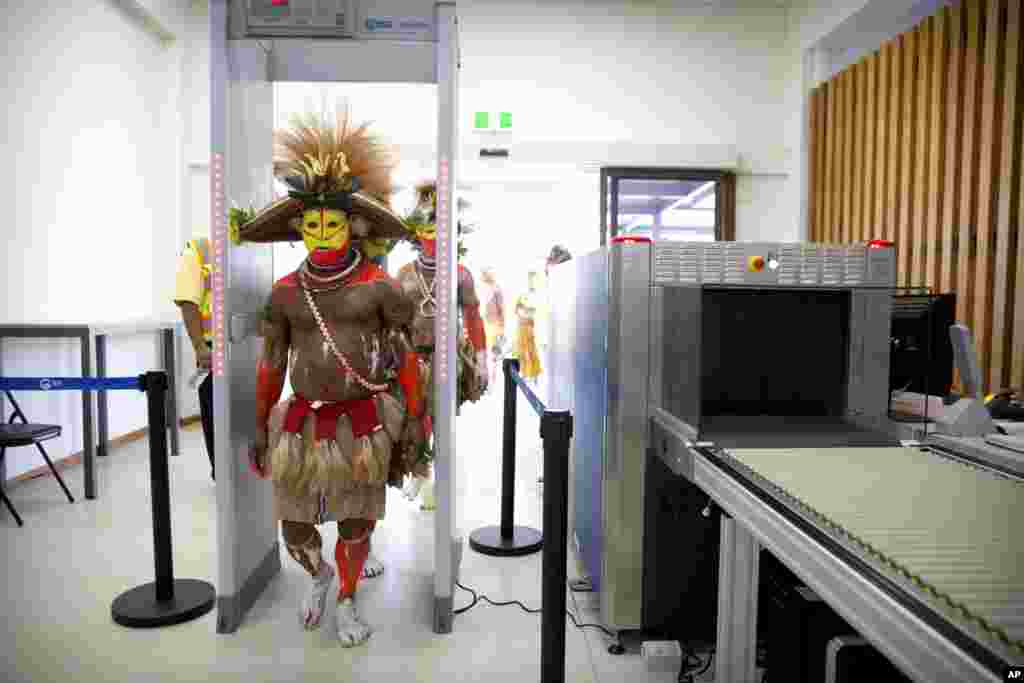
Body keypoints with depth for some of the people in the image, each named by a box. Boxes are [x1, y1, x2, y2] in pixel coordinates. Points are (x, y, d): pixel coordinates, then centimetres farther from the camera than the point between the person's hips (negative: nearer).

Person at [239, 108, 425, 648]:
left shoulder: (380, 286, -10)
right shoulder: (285, 292, -1)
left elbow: (406, 356, -4)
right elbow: (270, 364, 6)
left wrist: (413, 422, -3)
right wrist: (259, 429, 9)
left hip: (364, 423, -2)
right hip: (304, 423, 3)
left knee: (356, 523, 11)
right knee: (294, 528, 11)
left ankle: (346, 603, 38)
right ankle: (319, 575, 46)